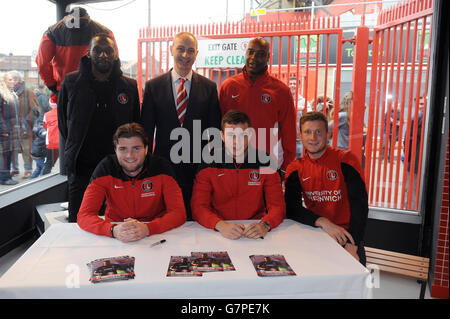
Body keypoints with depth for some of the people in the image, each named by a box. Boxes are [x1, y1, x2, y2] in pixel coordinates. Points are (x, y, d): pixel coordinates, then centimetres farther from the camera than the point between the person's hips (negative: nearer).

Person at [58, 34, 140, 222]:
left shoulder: (129, 86, 3)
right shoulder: (71, 82, 3)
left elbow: (135, 125, 10)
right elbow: (62, 120, 12)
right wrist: (75, 149, 10)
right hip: (81, 166, 0)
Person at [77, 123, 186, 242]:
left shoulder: (161, 167, -11)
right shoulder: (105, 168, -10)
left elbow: (179, 212, -15)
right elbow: (84, 215, -14)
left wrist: (147, 228, -32)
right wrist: (114, 230, -33)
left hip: (156, 235, -2)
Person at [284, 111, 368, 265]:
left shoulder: (345, 160, -4)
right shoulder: (295, 169, 4)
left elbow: (359, 203, -12)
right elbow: (291, 208, -6)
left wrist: (352, 245, -23)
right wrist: (323, 222, -23)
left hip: (345, 234, -2)